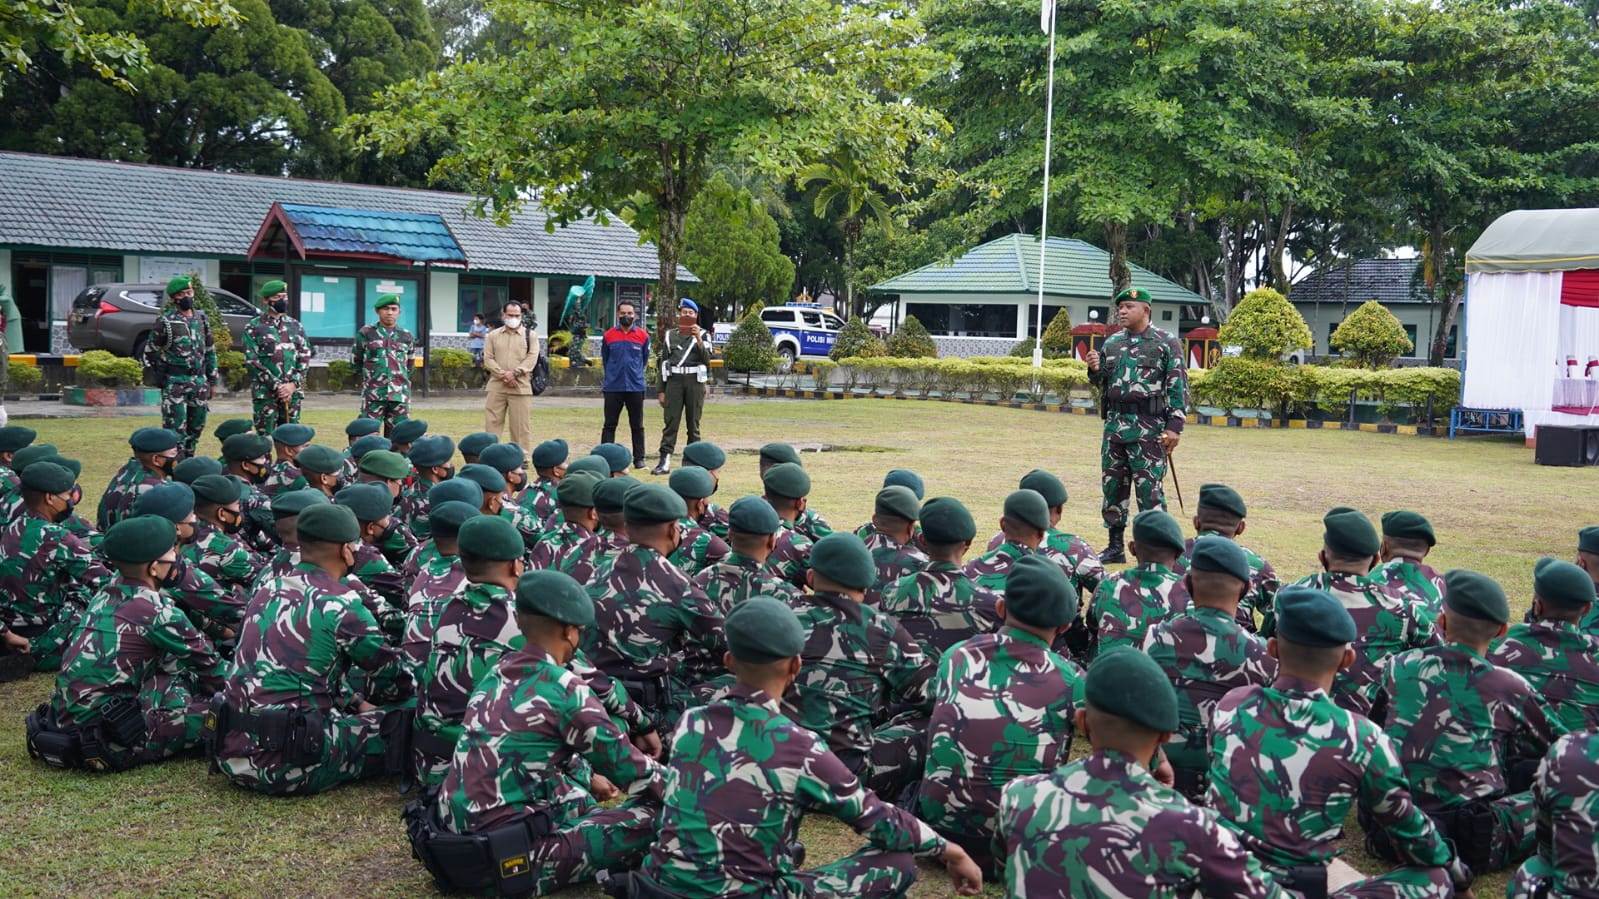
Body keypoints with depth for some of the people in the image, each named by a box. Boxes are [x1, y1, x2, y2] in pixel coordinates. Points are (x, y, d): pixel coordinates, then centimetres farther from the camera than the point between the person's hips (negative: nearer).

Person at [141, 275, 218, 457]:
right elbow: (150, 352, -1)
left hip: (199, 381, 5)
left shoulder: (202, 319, 10)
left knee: (196, 427, 12)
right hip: (175, 383, -5)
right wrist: (161, 376, -4)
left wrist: (211, 380, 14)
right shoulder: (165, 321, -6)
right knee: (175, 430, -7)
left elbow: (210, 351, 16)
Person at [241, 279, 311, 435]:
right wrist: (276, 386, -13)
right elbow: (252, 361, -6)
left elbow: (305, 358, 7)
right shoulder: (254, 327, 0)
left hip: (293, 392, 3)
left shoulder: (296, 326, 11)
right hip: (265, 392, -3)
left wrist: (293, 384, -8)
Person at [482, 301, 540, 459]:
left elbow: (532, 358, -4)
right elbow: (488, 358, 3)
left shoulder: (530, 335, 5)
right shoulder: (493, 335, 11)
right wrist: (503, 374, -11)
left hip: (521, 386, -2)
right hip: (496, 385, 2)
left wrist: (514, 373, -15)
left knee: (521, 423, -1)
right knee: (492, 421, 2)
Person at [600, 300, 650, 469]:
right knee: (609, 425, 3)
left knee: (637, 425, 7)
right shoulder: (608, 335, 2)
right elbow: (604, 359, 15)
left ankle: (639, 458, 14)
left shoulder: (643, 335, 2)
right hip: (613, 387, 0)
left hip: (636, 387, 0)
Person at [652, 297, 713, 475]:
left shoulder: (703, 335, 9)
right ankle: (665, 460, -9)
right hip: (674, 381, 1)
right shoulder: (670, 336, 13)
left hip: (695, 381, -1)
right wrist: (661, 390, 8)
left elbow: (706, 359, -4)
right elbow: (663, 363, 13)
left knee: (693, 423, 4)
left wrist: (699, 339, -15)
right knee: (671, 421, -6)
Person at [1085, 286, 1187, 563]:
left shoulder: (1166, 343, -3)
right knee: (1112, 487, 10)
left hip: (1148, 427, -6)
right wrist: (1095, 370, -2)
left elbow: (1178, 386, -6)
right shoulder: (1111, 343, 13)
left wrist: (1174, 426, -14)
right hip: (1114, 423, 6)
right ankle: (1115, 546, 21)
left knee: (1149, 489, -5)